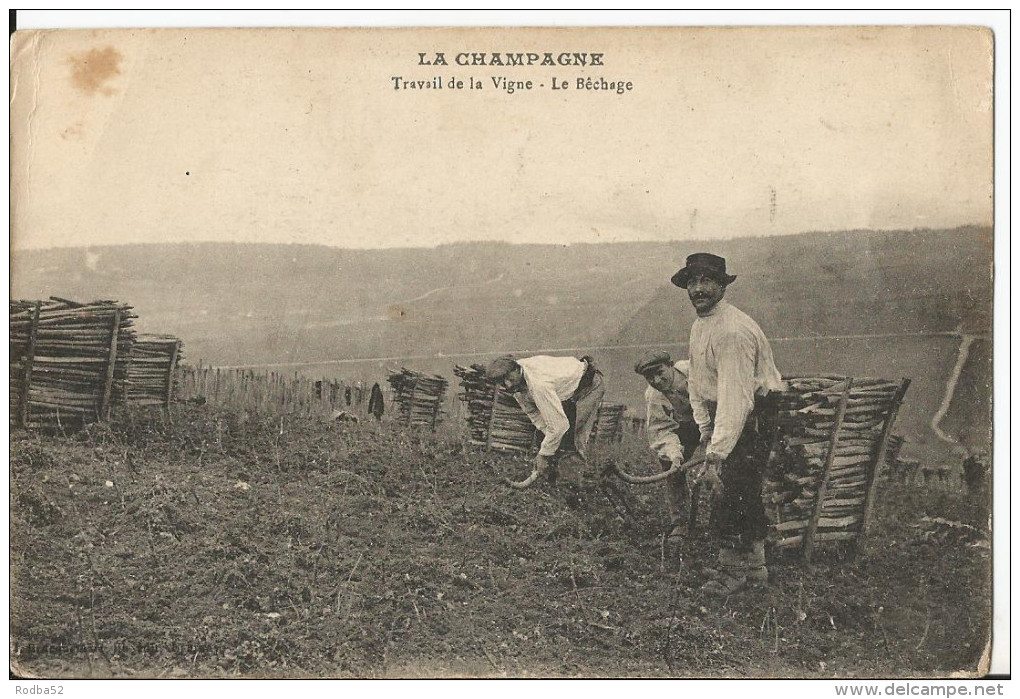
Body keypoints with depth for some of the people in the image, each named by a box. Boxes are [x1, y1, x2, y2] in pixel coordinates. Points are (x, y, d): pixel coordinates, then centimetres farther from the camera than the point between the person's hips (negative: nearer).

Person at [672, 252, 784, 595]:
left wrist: (715, 454, -34)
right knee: (745, 492, 16)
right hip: (723, 414, 9)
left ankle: (733, 568, 6)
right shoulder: (699, 325, 7)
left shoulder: (732, 331, -26)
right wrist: (706, 434, 3)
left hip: (754, 416, -9)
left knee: (732, 490, -9)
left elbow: (735, 399, -31)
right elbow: (697, 384, 11)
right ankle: (754, 565, 27)